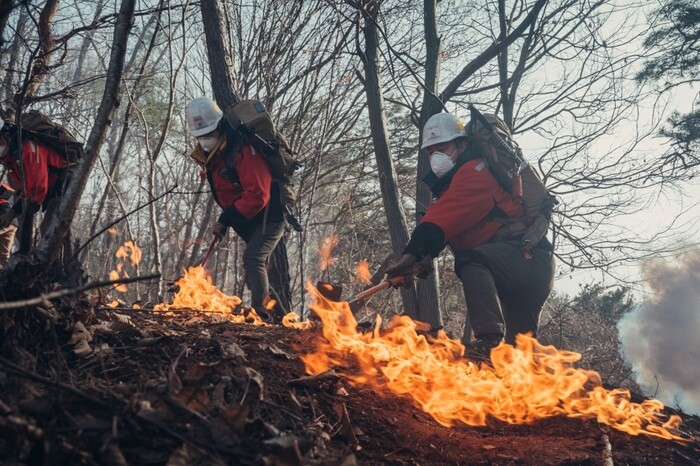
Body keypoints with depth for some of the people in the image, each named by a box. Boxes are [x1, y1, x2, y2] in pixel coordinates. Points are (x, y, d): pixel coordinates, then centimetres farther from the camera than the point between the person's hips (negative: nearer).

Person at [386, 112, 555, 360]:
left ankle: (490, 340, -44)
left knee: (471, 261, -36)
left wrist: (412, 254, -36)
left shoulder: (474, 171, -11)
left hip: (528, 256, -10)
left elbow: (441, 221, -27)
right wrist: (414, 263, -11)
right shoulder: (451, 185, 19)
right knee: (520, 343, 21)